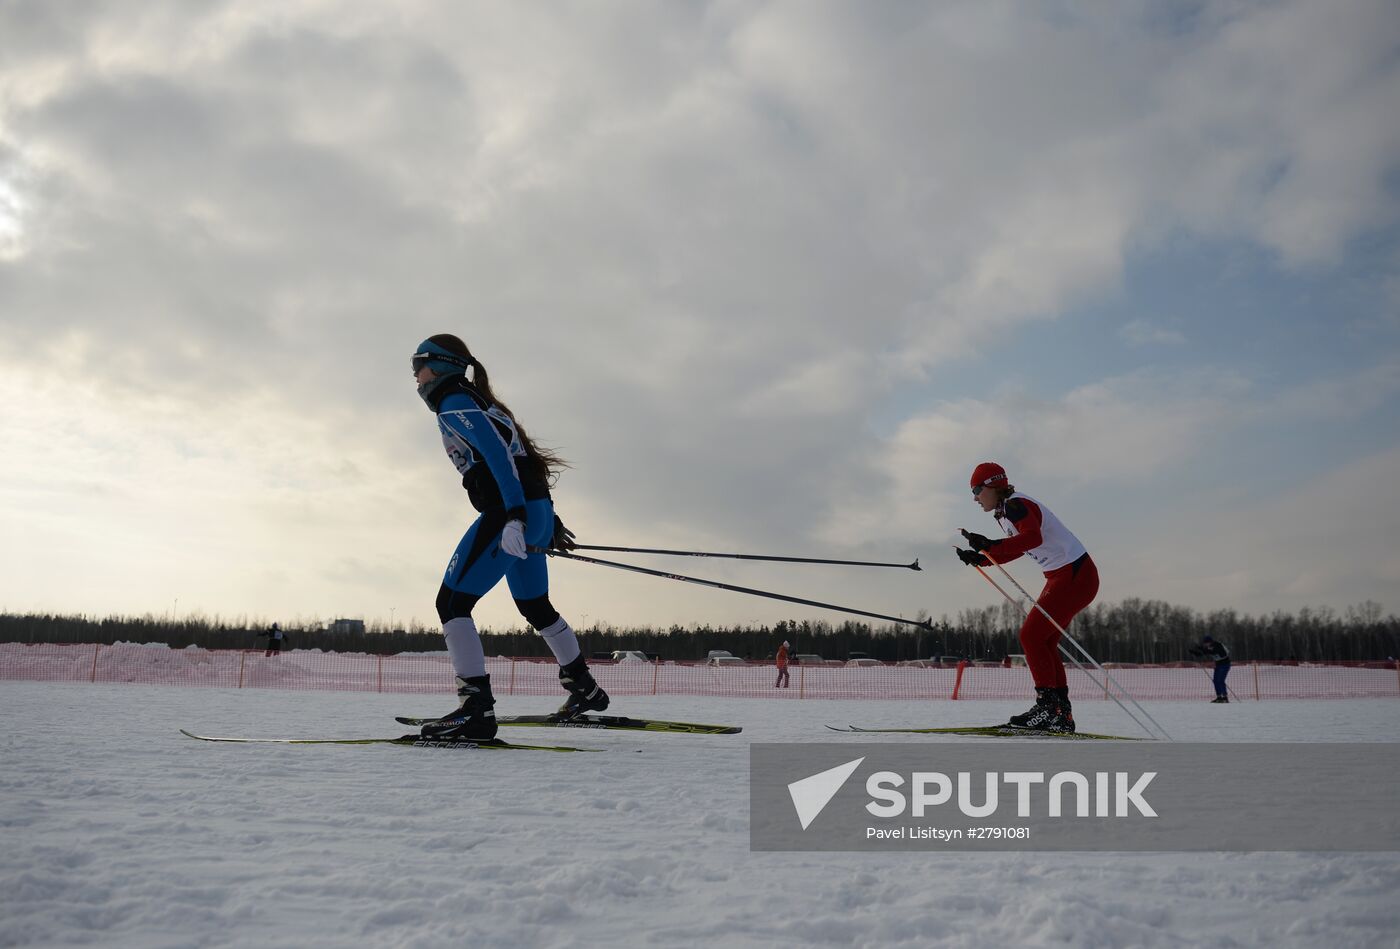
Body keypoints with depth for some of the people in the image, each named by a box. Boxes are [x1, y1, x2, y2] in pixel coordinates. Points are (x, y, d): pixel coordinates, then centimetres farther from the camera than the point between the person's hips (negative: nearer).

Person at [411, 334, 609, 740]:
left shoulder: (453, 402, -5)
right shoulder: (478, 402, 23)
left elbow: (496, 452, -21)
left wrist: (513, 515, -31)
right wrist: (549, 521, 27)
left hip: (513, 513, -10)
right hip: (537, 511, 10)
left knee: (451, 603, -9)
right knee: (535, 607, 24)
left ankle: (477, 708, -15)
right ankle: (585, 689, 37)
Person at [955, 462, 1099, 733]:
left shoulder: (1015, 505, -18)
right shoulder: (1005, 512, 13)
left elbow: (1033, 537, -36)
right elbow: (1015, 551, 24)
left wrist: (991, 545, -42)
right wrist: (979, 558, 14)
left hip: (1076, 576, -10)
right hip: (1061, 577, 10)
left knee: (1031, 636, -11)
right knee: (1043, 642, 9)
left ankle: (1048, 706, -9)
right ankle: (1061, 715, 12)